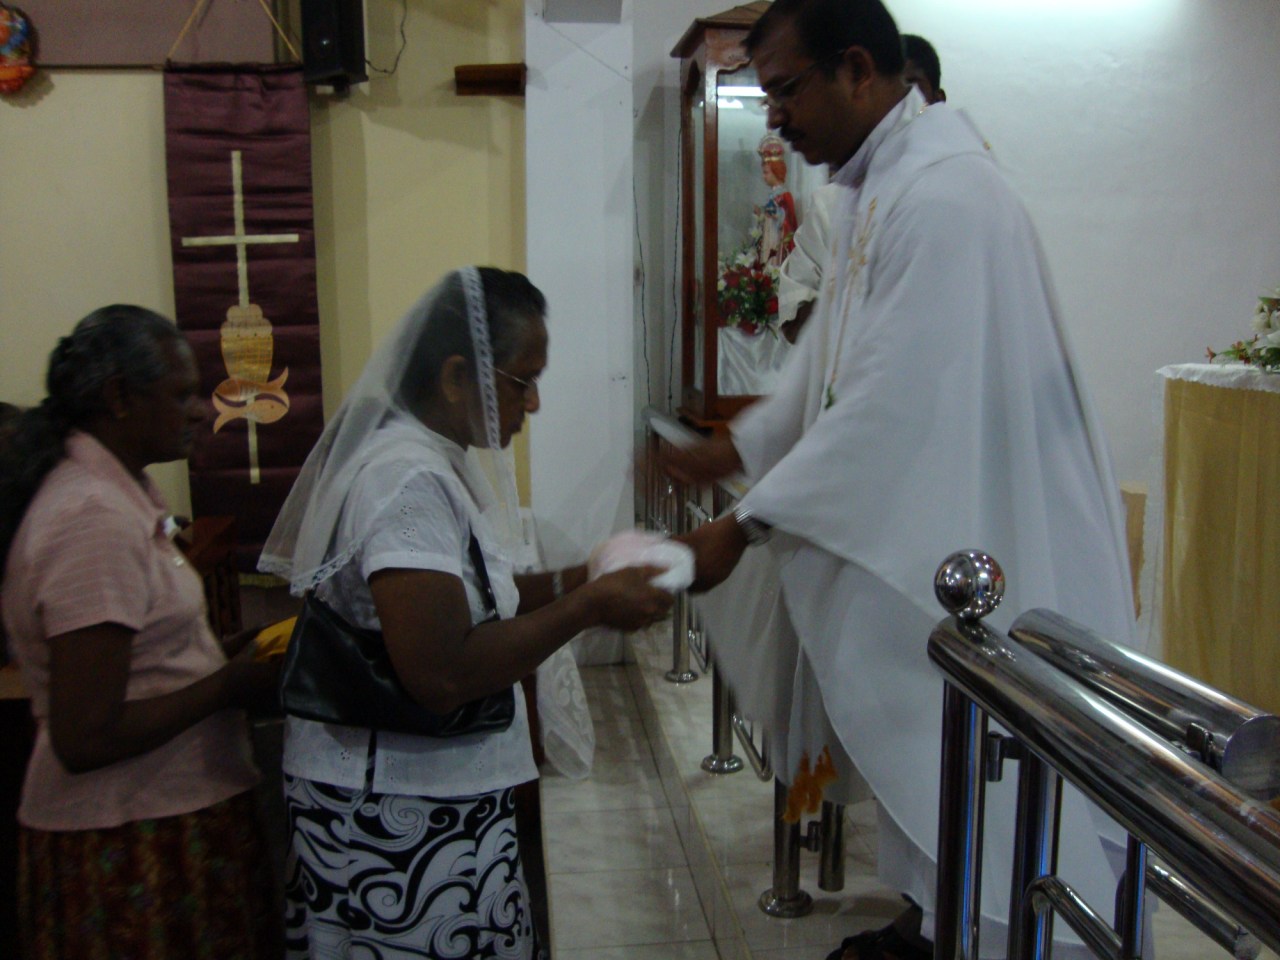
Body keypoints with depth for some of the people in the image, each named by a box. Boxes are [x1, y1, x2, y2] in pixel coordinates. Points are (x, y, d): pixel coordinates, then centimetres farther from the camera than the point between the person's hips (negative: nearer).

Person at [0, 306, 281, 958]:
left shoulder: (109, 492, 8)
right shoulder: (94, 520, -22)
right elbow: (84, 739, -24)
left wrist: (228, 653, 3)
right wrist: (230, 685, -16)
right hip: (131, 843, -9)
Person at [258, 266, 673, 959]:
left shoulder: (424, 456, 9)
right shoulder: (409, 478, -22)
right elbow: (441, 675, -28)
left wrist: (571, 582, 3)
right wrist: (589, 606, -20)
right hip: (404, 820, -10)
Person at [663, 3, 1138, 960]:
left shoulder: (944, 199, -25)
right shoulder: (872, 187, 7)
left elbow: (896, 406, -27)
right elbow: (833, 358, 15)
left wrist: (745, 525, -21)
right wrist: (737, 447, 7)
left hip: (978, 541, -10)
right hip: (912, 527, 10)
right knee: (916, 736, 21)